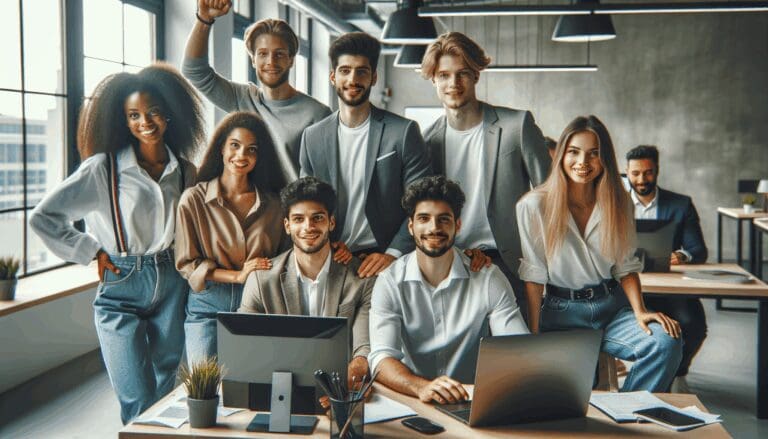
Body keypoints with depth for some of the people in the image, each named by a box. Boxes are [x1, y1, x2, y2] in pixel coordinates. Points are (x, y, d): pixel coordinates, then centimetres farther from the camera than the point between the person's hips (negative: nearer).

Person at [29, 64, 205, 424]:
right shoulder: (103, 168, -7)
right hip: (121, 289, -4)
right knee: (138, 401, -9)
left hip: (171, 286, 4)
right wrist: (92, 252, -6)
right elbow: (43, 217, -6)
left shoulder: (185, 172, 6)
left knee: (165, 393, 13)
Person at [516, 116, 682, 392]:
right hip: (562, 312, -3)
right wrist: (534, 338, -10)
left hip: (613, 306, 4)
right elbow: (534, 276, -6)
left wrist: (640, 312, -8)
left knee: (666, 343, -25)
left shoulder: (618, 202, 5)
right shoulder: (534, 206, -6)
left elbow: (625, 265, 9)